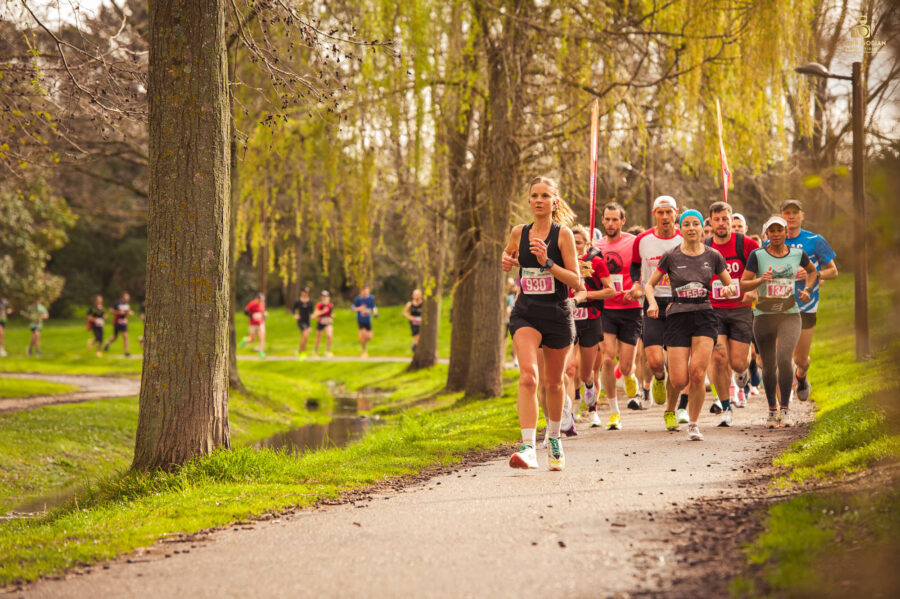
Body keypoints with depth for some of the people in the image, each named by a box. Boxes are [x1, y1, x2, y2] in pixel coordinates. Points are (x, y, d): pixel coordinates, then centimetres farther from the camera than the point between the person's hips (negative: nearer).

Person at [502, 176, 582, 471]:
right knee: (528, 375, -20)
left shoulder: (563, 233, -6)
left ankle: (553, 437, 39)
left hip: (557, 314, -1)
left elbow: (577, 282, -9)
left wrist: (547, 263, -21)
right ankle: (528, 447, -28)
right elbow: (509, 252, 29)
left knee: (553, 383, 13)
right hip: (526, 313, 1)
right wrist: (507, 260, 5)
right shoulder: (519, 232, 5)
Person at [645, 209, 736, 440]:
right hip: (677, 317, -1)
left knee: (697, 373, -16)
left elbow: (731, 285, 15)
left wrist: (728, 289, -9)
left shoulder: (713, 256, 5)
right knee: (679, 380, -7)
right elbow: (649, 284, 9)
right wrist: (653, 302, -11)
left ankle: (693, 424, 1)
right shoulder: (671, 256, 2)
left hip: (704, 317, 1)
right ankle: (670, 409, 27)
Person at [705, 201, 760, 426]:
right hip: (714, 311, 1)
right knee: (718, 358, -13)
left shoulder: (745, 244, -6)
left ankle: (743, 373, 36)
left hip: (741, 310, -1)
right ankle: (726, 408, 2)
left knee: (737, 363, -4)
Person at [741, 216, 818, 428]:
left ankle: (786, 408, -6)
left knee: (784, 359, -21)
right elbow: (743, 284, -5)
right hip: (764, 316, 0)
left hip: (790, 315, 0)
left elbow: (812, 270, 24)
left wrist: (807, 289, 9)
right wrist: (761, 280, -23)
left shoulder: (797, 254, 4)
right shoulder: (757, 255, -2)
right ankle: (772, 410, 25)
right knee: (769, 366, 5)